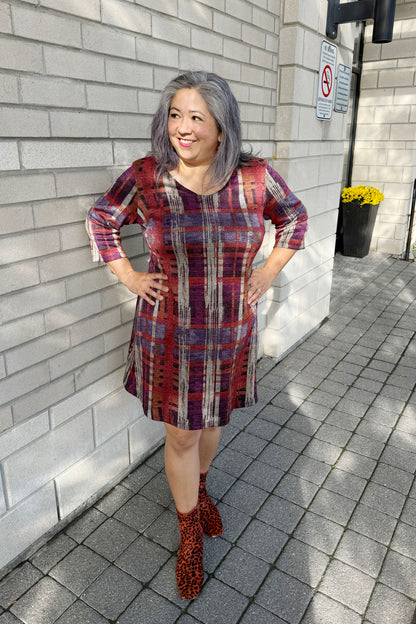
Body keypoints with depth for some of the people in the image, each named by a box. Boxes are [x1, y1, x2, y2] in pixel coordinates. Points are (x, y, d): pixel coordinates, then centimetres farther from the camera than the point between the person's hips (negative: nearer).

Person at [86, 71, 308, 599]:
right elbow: (101, 220, 6)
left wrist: (269, 272, 3)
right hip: (169, 334, -1)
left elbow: (294, 218, 11)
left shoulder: (256, 178, -7)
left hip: (230, 333, 2)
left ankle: (197, 488, 54)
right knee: (181, 435, 10)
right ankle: (190, 532, 36)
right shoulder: (146, 177, -10)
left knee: (211, 419, 22)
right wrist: (128, 278, -2)